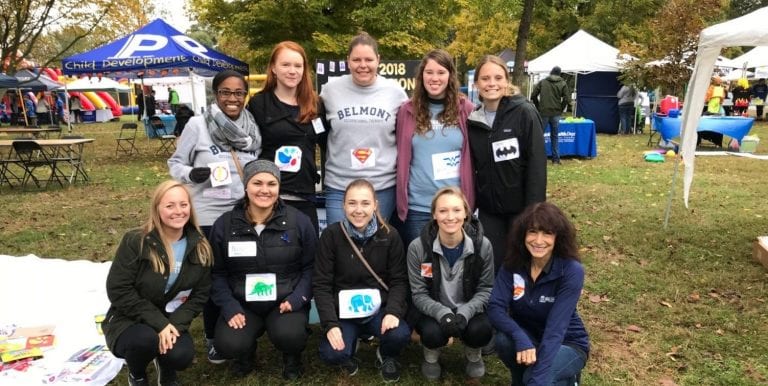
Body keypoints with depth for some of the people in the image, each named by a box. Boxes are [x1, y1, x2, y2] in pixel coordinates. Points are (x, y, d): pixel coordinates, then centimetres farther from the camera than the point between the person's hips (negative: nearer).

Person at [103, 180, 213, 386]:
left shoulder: (200, 248, -4)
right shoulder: (135, 242, -16)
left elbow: (200, 294, -2)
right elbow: (118, 290, -17)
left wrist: (176, 324, -19)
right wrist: (159, 323, -23)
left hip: (172, 322, 2)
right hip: (129, 320, -2)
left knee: (181, 356, -27)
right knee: (146, 339, -35)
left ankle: (166, 370, 14)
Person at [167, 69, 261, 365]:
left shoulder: (253, 129, 3)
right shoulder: (197, 125, -8)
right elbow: (175, 163, -2)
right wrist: (191, 174, -21)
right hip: (208, 216, -3)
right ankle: (213, 338, 27)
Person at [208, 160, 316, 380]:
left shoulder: (299, 221, -4)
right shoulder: (224, 225, -1)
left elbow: (311, 267, 0)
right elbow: (217, 273, 3)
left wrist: (297, 299, -14)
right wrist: (229, 306, -10)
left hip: (285, 302, -1)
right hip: (242, 304, 2)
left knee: (289, 336, -31)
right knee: (227, 345, -24)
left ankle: (292, 357, 9)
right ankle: (246, 353, 16)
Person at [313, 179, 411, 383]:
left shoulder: (390, 236, -5)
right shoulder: (331, 235, -9)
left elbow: (399, 280, -3)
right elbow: (321, 284, -8)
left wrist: (393, 311, -22)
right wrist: (330, 324, -19)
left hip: (379, 308, 1)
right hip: (343, 311, 0)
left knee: (400, 335, -29)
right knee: (332, 354, -26)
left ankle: (387, 356, 11)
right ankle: (350, 347, 14)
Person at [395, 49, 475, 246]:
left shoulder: (466, 109, 1)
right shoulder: (407, 111, 1)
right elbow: (402, 158, 6)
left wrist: (470, 199, 5)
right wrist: (400, 201, 6)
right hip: (417, 207, 0)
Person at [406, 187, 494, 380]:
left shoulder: (482, 245, -13)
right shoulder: (418, 247, -15)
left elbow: (485, 289, -6)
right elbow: (419, 294, -10)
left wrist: (465, 312, -24)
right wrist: (443, 313, -29)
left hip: (469, 310, 1)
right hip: (434, 311, -1)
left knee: (481, 331, -29)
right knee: (433, 333, -32)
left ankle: (473, 355, 10)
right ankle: (431, 355, 8)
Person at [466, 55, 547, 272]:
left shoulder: (524, 113, -9)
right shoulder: (472, 119, 3)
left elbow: (537, 163, -12)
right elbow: (471, 167, 8)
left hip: (521, 206, -3)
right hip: (488, 208, 3)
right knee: (493, 265, 8)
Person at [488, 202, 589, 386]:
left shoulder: (571, 271, -24)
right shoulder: (513, 263, -13)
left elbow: (555, 328, -31)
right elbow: (495, 307, -20)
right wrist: (520, 338, -38)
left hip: (567, 344, -3)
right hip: (528, 335, 3)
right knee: (504, 340, -30)